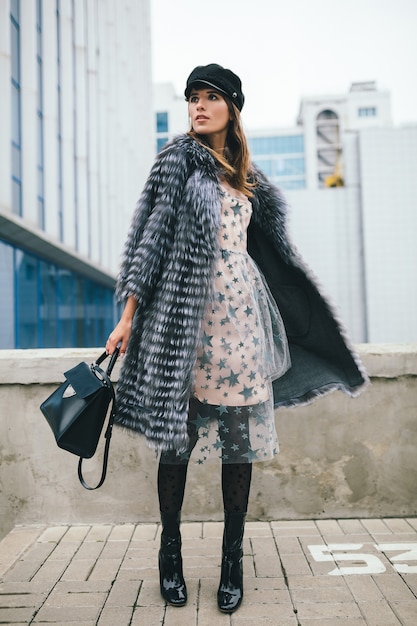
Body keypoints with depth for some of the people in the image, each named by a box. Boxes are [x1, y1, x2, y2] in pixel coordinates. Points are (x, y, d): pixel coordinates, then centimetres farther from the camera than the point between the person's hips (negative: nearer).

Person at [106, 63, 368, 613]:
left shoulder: (248, 178, 19)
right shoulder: (179, 158, 5)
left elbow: (272, 247, 25)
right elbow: (151, 233, -3)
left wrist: (313, 320, 29)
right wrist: (129, 313, -10)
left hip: (241, 310, 4)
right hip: (187, 309, -4)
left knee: (240, 434, 2)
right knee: (178, 431, 0)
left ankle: (233, 558, 15)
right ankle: (171, 549, 18)